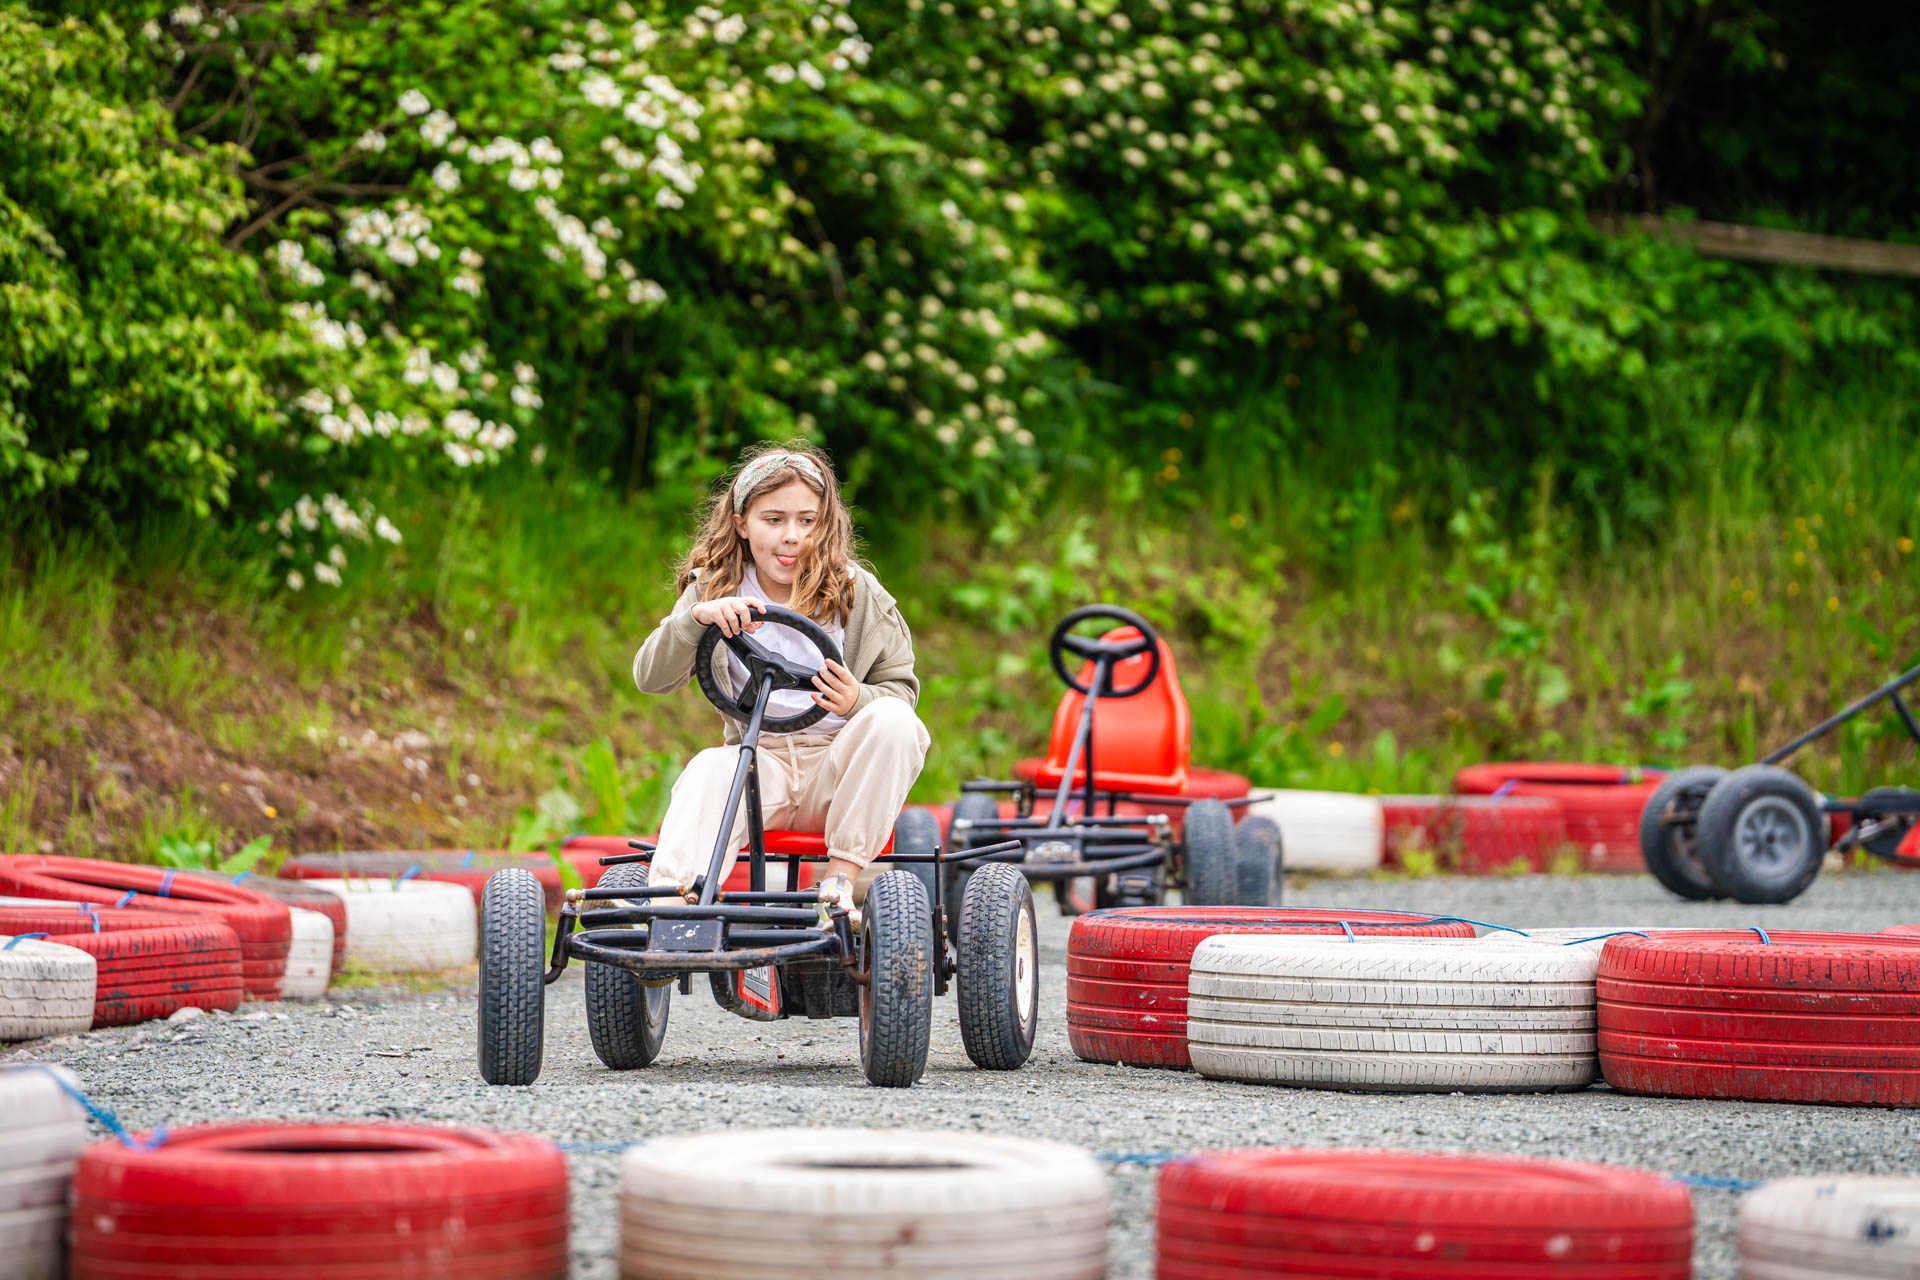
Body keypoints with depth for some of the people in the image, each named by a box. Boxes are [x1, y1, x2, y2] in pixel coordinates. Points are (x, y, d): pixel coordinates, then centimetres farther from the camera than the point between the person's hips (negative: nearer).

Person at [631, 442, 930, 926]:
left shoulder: (856, 592, 2)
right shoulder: (715, 590, 3)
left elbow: (900, 687, 4)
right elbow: (651, 677, -8)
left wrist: (859, 701, -20)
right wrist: (697, 617, -27)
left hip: (837, 766, 0)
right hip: (760, 758, 0)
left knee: (893, 721, -30)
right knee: (712, 768, -34)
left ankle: (843, 876, -27)